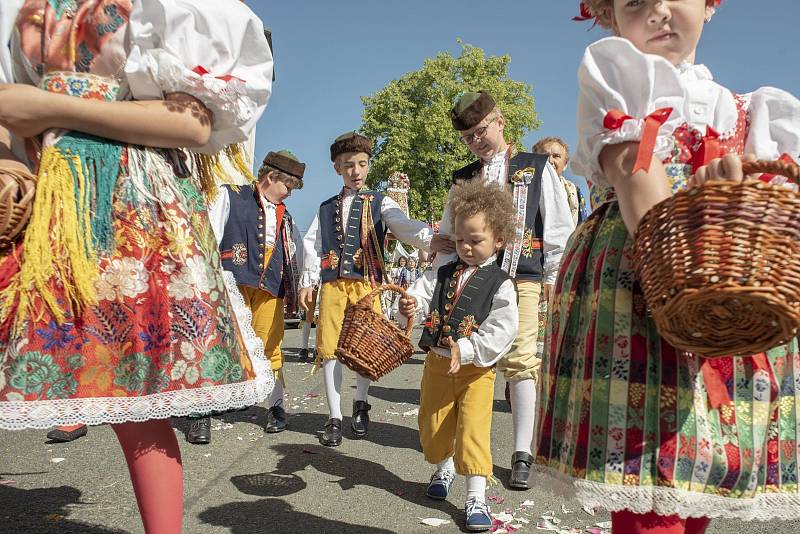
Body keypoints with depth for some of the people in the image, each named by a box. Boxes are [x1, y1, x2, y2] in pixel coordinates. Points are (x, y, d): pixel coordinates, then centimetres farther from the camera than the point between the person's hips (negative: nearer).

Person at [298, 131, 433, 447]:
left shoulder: (379, 203, 7)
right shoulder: (327, 208, 19)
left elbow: (404, 226, -9)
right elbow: (312, 245, 18)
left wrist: (432, 239, -28)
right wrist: (307, 282, 11)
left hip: (367, 282, -2)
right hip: (332, 283, 3)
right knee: (330, 348, -1)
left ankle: (360, 403, 26)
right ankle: (335, 418, 9)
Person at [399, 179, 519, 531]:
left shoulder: (500, 284, -8)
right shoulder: (442, 274, 5)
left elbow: (502, 330, -16)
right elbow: (421, 296, -2)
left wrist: (465, 351, -25)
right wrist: (409, 307, -27)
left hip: (475, 369, -4)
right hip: (436, 362, 5)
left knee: (474, 430, -9)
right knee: (432, 426, 16)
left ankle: (476, 497, 3)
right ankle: (443, 468, 44)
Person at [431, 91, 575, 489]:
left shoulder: (537, 168, 9)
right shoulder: (464, 178, 18)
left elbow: (559, 227, 7)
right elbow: (449, 231, 20)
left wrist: (555, 277, 2)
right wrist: (441, 255, 3)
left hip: (522, 278, -3)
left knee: (520, 362, -5)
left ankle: (522, 454, 3)